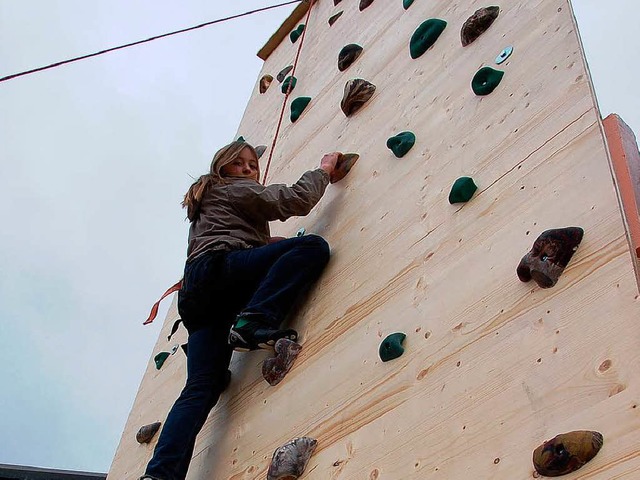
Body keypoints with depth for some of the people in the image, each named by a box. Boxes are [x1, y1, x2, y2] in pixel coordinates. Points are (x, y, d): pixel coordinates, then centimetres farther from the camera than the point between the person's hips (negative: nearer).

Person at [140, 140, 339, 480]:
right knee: (313, 245, -14)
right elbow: (295, 199, 3)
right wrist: (324, 169, 18)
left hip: (194, 292, 8)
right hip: (219, 268, -8)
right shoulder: (235, 189, 13)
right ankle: (253, 321, -28)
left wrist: (266, 243, 37)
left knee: (202, 388, -4)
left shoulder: (204, 203, 40)